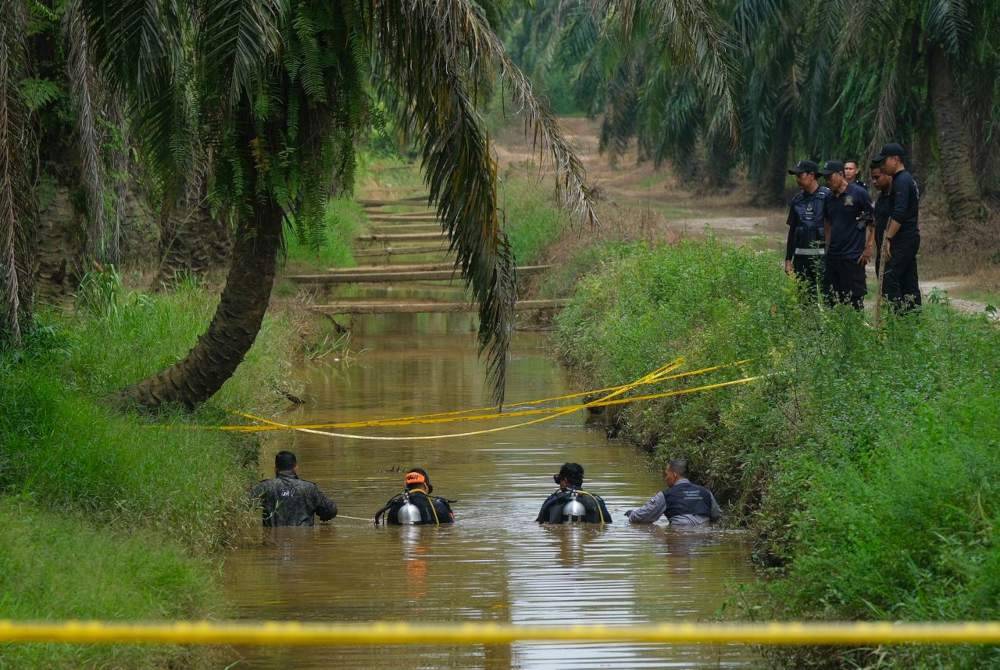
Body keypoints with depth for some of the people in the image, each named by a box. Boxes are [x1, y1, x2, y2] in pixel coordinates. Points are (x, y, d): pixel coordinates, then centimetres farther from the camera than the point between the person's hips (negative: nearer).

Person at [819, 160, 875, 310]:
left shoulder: (858, 194, -7)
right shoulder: (830, 198, 12)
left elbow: (875, 222, -7)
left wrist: (869, 248, -11)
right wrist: (826, 248, 12)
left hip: (853, 258, -7)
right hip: (832, 257, 7)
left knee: (854, 301, -5)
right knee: (831, 300, 7)